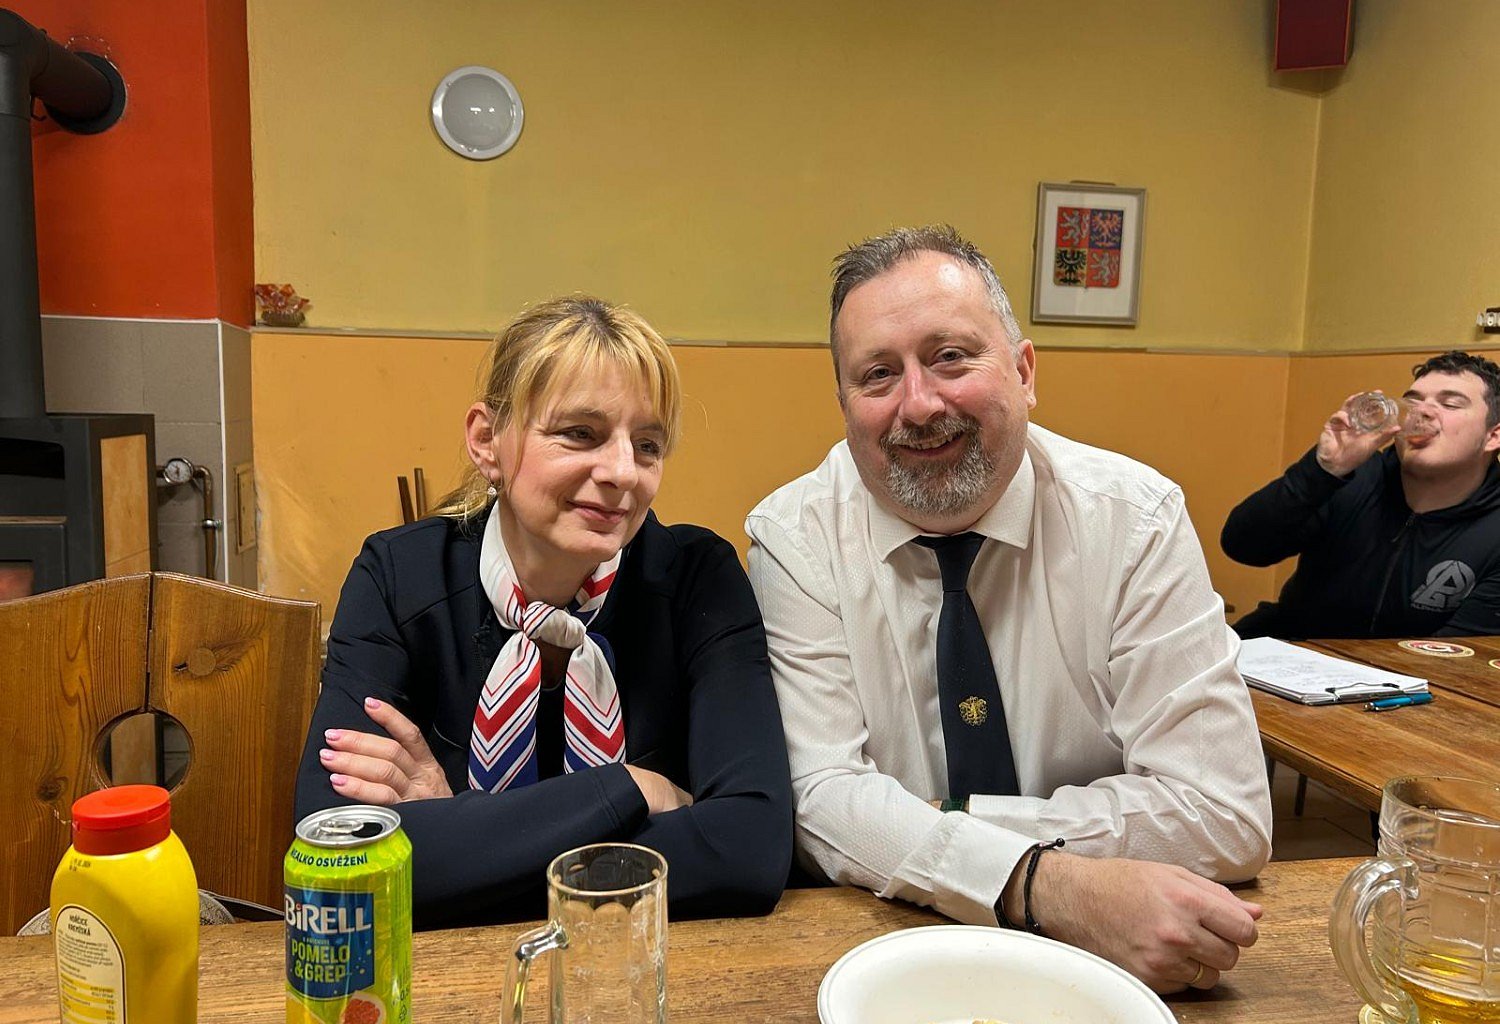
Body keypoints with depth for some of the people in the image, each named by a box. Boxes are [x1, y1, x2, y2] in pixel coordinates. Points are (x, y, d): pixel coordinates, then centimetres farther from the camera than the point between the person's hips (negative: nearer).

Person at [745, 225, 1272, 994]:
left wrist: (943, 819, -18)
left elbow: (1224, 814, -14)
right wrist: (1048, 887, -29)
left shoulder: (1135, 518, -10)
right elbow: (825, 798, -16)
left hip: (1114, 959, 0)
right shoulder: (794, 539, -9)